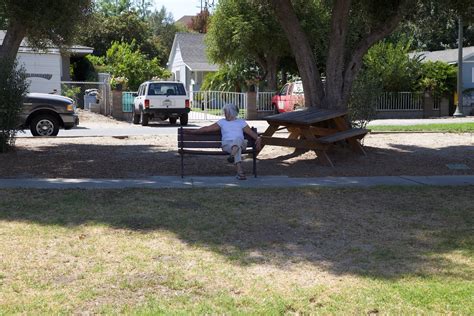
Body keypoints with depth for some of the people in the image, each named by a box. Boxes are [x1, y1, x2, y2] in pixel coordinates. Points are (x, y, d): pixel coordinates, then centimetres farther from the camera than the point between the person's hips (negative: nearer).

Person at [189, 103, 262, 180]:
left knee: (237, 139, -39)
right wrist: (193, 131, 18)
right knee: (237, 149, -37)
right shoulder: (222, 122, 25)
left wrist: (258, 138, -4)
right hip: (227, 144, 0)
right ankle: (240, 171, -53)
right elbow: (207, 128, 23)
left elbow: (250, 132, 15)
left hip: (241, 143, 0)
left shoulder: (241, 122, 24)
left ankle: (232, 156, -64)